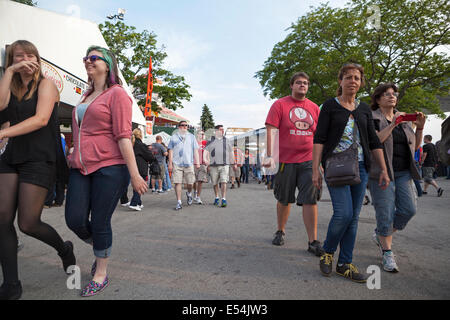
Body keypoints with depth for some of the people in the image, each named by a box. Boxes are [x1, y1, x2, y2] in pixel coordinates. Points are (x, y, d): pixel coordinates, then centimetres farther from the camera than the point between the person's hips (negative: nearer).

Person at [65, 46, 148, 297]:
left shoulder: (117, 93, -3)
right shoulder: (86, 97, 21)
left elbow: (123, 136, -13)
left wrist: (134, 174, -17)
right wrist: (74, 157, 29)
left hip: (109, 167, -7)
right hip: (82, 168, 7)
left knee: (100, 223, 0)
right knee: (75, 221, 3)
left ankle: (101, 274, 20)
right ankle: (102, 250, 33)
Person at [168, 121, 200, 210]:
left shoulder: (191, 136, 16)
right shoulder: (174, 137, 12)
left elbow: (195, 150, 12)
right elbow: (171, 151, 8)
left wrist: (197, 162, 3)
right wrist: (170, 163, 0)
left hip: (189, 163, 1)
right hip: (177, 163, -1)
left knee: (190, 183, 2)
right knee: (177, 183, -5)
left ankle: (189, 193, 33)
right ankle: (179, 202, 2)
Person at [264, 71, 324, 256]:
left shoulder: (314, 108, 12)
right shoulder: (280, 104, 1)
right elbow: (271, 130, -7)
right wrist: (269, 156, -16)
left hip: (309, 161, 2)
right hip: (285, 160, -2)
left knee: (310, 200, -3)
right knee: (284, 199, 11)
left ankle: (313, 242, 4)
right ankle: (280, 232, 32)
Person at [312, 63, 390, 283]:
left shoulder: (364, 109, 15)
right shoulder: (330, 106, 2)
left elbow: (374, 142, 15)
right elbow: (319, 139, -5)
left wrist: (383, 170, 9)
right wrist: (315, 169, -13)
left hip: (360, 167, 5)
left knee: (353, 217, 4)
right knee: (343, 213, -14)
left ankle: (345, 264, 15)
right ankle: (327, 252, 12)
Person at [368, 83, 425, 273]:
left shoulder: (403, 119, 17)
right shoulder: (371, 118, -2)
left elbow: (415, 146, 17)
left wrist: (420, 128, 2)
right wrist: (392, 125, -20)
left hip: (403, 172, 6)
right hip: (382, 172, -6)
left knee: (408, 209, -3)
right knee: (386, 213, -5)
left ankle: (380, 235, 21)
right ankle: (387, 253, 10)